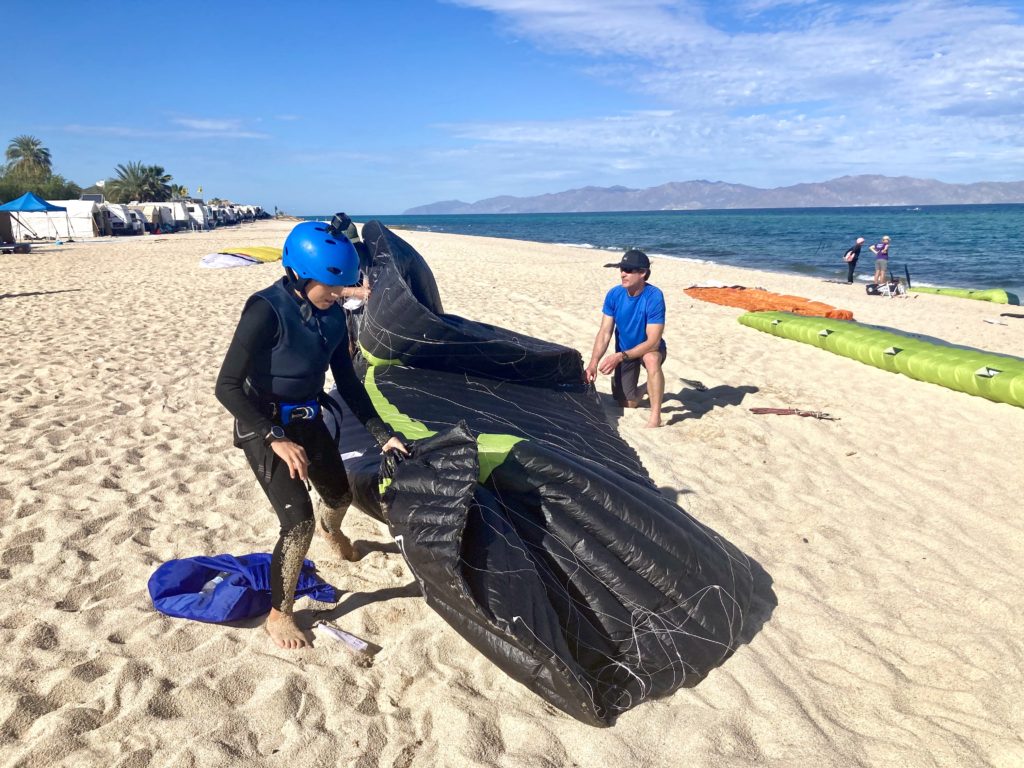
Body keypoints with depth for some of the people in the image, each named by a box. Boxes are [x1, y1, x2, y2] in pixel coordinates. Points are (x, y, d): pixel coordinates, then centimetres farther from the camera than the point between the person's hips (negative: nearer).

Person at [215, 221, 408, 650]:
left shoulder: (331, 315, -4)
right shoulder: (267, 310, -24)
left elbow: (347, 382, 4)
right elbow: (228, 387, -24)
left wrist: (381, 434, -1)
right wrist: (276, 439, -29)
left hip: (308, 420, 7)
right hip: (265, 426, -7)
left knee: (341, 493, 24)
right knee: (298, 522, -14)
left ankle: (330, 530, 62)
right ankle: (278, 615, 8)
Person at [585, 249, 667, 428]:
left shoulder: (654, 296, -29)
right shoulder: (614, 295, -15)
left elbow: (653, 341, -31)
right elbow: (604, 333, -12)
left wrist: (619, 357, -39)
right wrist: (593, 363, -26)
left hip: (650, 349, -4)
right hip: (624, 353, 4)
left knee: (651, 359, -41)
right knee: (627, 404, 1)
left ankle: (655, 416, -29)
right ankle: (646, 388, 37)